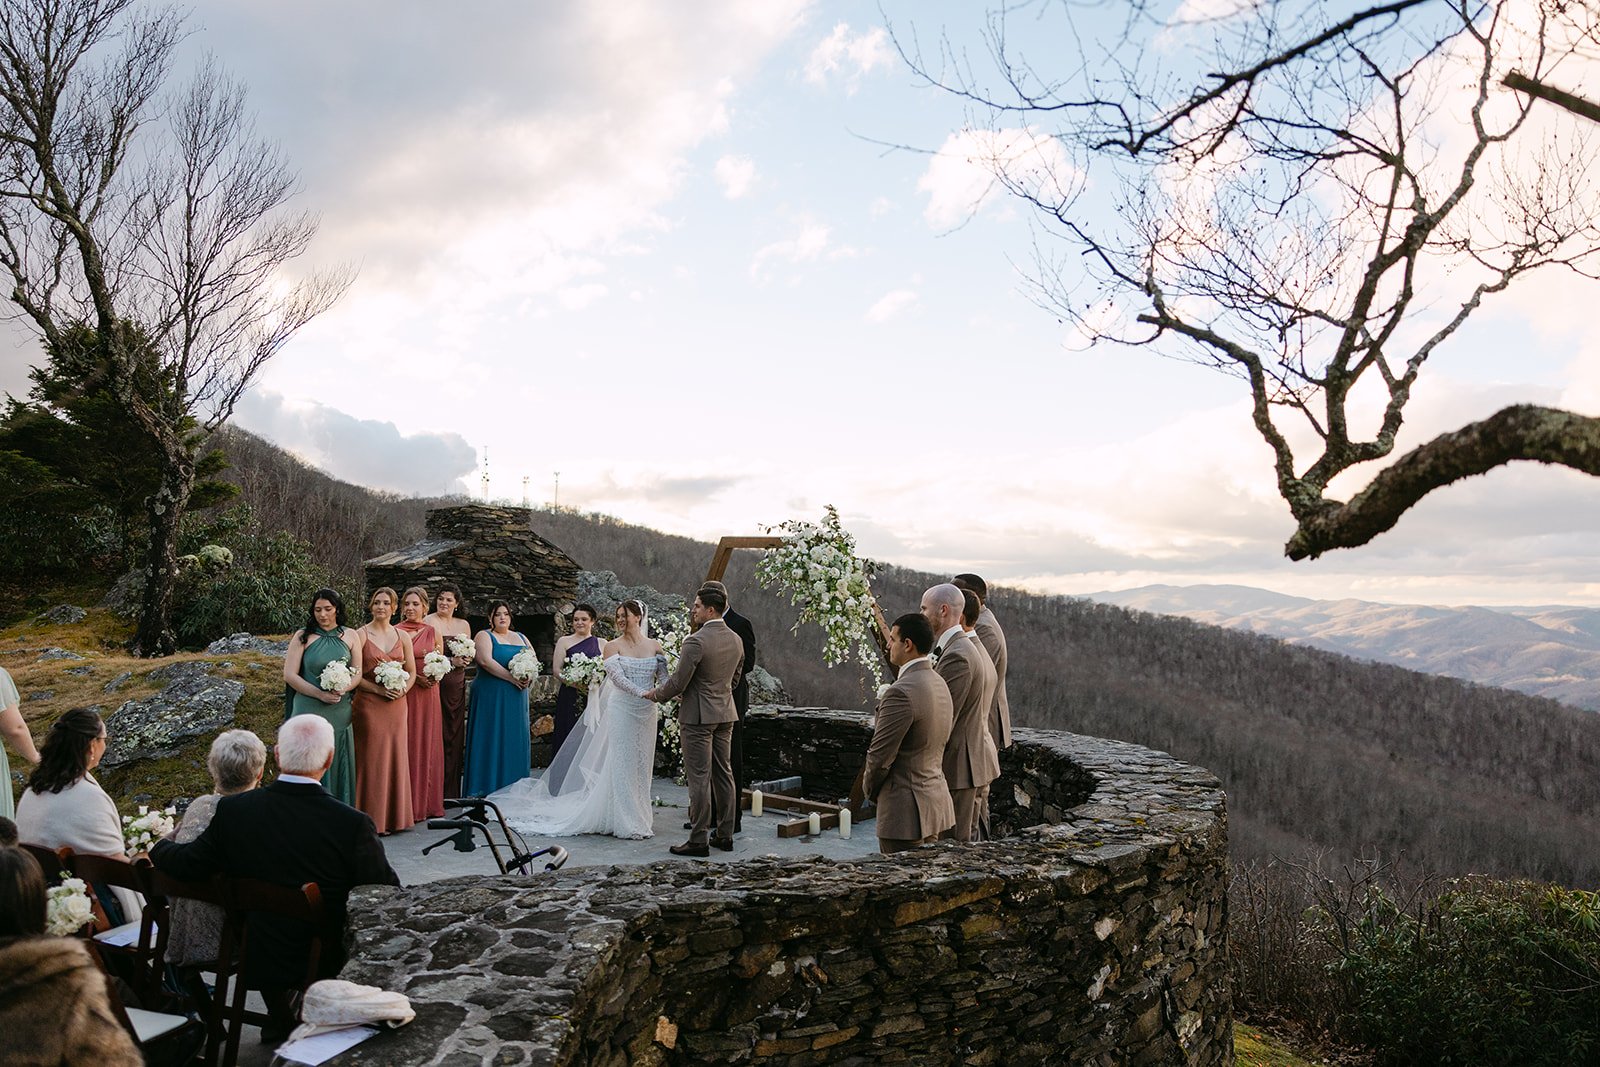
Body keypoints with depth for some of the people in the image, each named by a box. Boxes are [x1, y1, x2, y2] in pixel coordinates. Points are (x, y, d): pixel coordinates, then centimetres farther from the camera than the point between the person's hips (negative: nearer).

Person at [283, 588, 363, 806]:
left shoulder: (350, 636, 7)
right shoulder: (303, 636, 0)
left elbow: (357, 673, 8)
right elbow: (290, 676, -4)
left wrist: (342, 689, -13)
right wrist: (321, 694, -12)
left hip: (340, 712, 2)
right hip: (309, 710, -2)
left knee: (339, 768, 6)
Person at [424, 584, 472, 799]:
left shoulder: (464, 625, 14)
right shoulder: (428, 622, -3)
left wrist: (466, 660, -4)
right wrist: (451, 661, -17)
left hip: (457, 685, 5)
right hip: (436, 682, -5)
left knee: (455, 734, 6)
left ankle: (452, 789, 13)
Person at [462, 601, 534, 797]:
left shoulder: (521, 638, 17)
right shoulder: (484, 636, -1)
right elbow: (485, 660, -16)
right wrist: (511, 677, -18)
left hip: (516, 700, 6)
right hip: (491, 698, -5)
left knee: (515, 741, 5)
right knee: (492, 741, -5)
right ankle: (489, 788, -2)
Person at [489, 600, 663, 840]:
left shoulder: (655, 645, 7)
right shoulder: (612, 646, -1)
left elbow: (664, 677, 5)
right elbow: (617, 677, -13)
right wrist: (643, 693, -25)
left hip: (646, 712, 3)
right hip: (621, 709, -3)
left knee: (641, 766, 8)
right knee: (621, 764, -2)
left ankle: (638, 819, 18)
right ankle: (625, 823, 4)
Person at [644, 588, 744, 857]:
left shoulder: (696, 642, -18)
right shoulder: (736, 640, 7)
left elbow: (678, 682, -15)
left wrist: (656, 694, 3)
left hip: (698, 715, -8)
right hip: (725, 713, 8)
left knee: (699, 778, -3)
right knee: (724, 774, 12)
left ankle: (698, 840, 2)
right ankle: (725, 835, 19)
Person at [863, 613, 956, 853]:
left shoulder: (901, 692, -21)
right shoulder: (940, 684, 8)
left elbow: (881, 756, -18)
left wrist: (870, 788, 1)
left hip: (905, 809, -9)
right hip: (935, 801, 9)